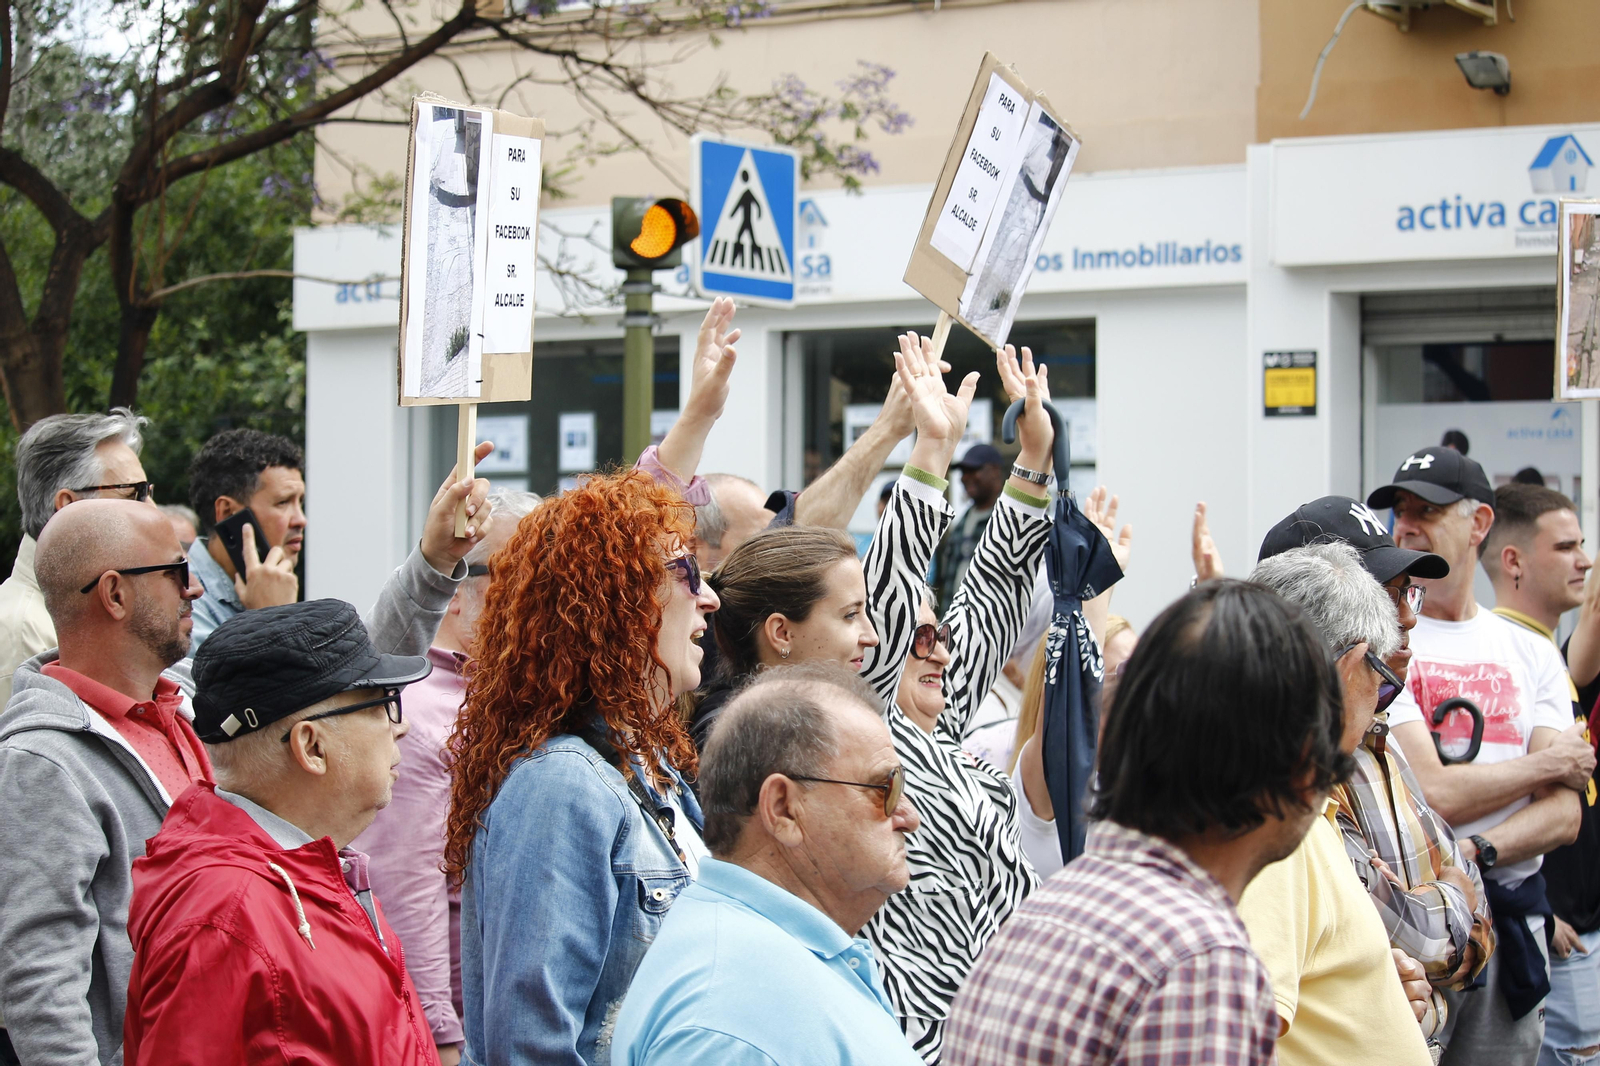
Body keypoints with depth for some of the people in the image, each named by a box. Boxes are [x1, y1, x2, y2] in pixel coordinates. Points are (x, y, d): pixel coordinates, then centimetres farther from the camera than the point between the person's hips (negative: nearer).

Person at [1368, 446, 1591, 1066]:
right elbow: (1430, 794, -15)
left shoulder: (1532, 655, 10)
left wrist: (1476, 851, -17)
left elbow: (1564, 815, 1)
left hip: (1510, 917, 4)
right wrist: (1546, 763, -2)